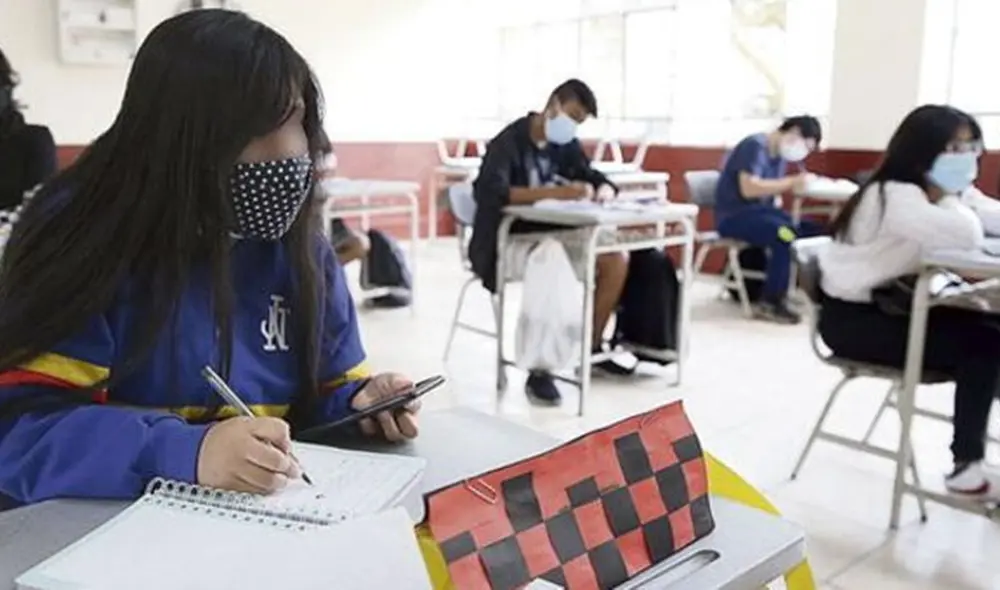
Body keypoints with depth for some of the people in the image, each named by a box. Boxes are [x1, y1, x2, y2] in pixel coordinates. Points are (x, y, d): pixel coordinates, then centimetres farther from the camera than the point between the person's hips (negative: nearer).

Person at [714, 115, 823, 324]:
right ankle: (769, 303, -18)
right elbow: (749, 189, -28)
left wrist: (799, 182, -7)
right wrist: (791, 182, -22)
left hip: (761, 210, 9)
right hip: (735, 215, -9)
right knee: (786, 234, -29)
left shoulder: (780, 153, 11)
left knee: (812, 232, -6)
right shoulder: (755, 146, -16)